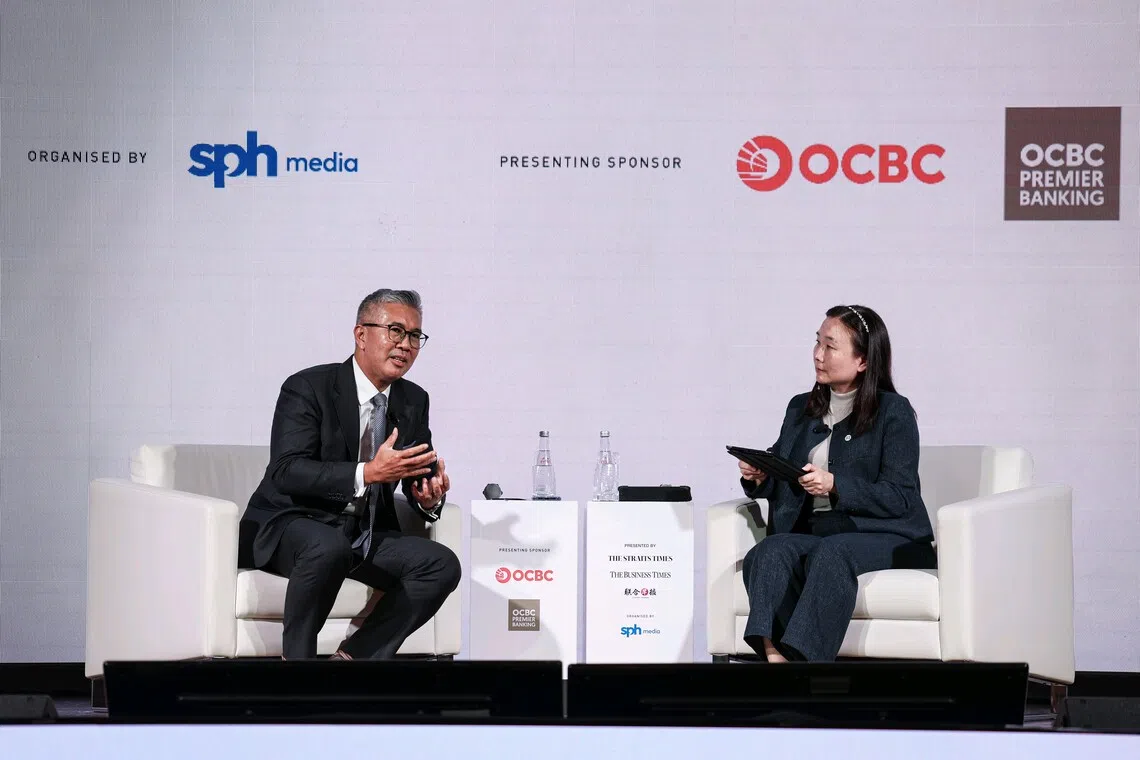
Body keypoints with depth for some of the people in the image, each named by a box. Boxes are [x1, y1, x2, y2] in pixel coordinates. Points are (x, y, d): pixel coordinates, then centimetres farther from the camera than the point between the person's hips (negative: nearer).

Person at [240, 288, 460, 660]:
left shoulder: (414, 401, 8)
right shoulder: (307, 388, -12)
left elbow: (419, 473, 10)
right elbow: (287, 472, -23)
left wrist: (429, 498, -16)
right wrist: (367, 474, -35)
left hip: (365, 536, 6)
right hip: (289, 526, -6)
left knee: (442, 565, -17)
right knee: (328, 547, -39)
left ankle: (354, 657, -14)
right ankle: (296, 658, -21)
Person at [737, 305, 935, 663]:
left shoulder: (894, 412, 1)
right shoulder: (801, 409, 20)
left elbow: (900, 498, -8)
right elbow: (781, 484, 24)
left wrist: (834, 485, -20)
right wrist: (759, 479, 0)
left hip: (884, 536, -5)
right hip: (812, 531, 5)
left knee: (830, 552, -38)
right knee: (769, 551, -29)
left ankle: (797, 657, -51)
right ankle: (772, 654, -50)